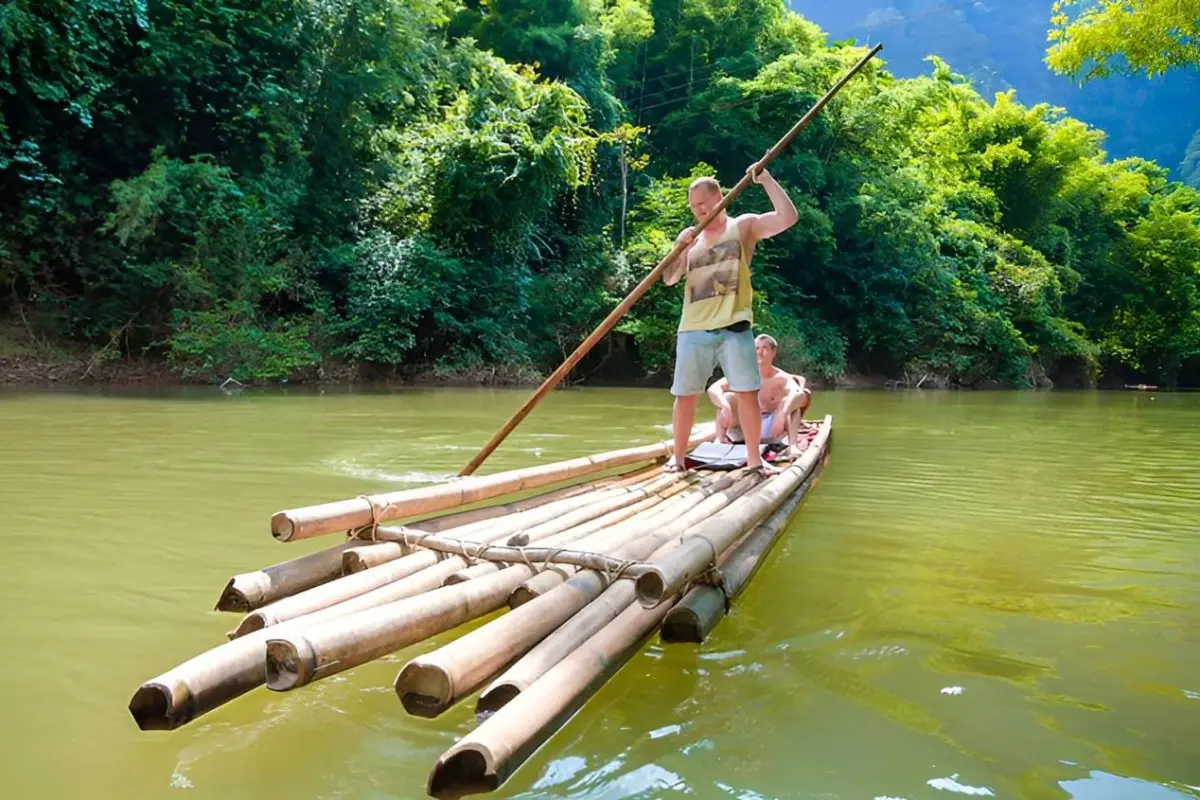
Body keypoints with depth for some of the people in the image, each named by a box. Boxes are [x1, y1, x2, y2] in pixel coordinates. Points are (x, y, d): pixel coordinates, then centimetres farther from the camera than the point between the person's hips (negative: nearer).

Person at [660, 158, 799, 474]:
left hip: (734, 327, -2)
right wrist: (679, 247, -10)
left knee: (747, 393, -2)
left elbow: (788, 218, -7)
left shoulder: (745, 226, 6)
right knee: (685, 395, 5)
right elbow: (668, 279, 6)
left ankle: (754, 457, 10)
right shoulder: (688, 237, 15)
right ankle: (678, 456, 17)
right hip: (693, 329, 3)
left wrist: (766, 180, -11)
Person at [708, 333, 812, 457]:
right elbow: (713, 389, -20)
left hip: (770, 430, -1)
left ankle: (793, 445, -36)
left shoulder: (781, 377, -11)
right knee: (727, 397, -20)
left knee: (791, 400, -24)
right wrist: (725, 406, -41)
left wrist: (782, 413, -51)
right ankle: (719, 441, -30)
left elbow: (798, 393, -34)